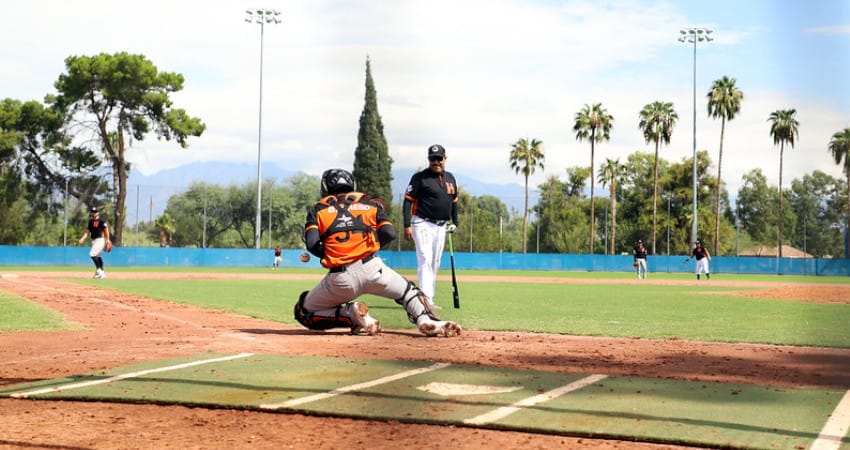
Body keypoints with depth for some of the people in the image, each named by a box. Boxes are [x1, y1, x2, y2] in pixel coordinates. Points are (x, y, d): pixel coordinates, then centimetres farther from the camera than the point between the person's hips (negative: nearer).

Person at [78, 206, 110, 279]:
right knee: (98, 256, 9)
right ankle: (102, 273, 14)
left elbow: (106, 230, -10)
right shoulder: (90, 221, 13)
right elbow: (88, 230, 11)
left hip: (100, 240, -8)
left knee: (92, 254, -18)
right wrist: (83, 238, -4)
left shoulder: (101, 221, -9)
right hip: (94, 240, 8)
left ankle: (99, 270, -12)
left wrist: (107, 240, -15)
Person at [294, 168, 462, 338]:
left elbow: (312, 244, -3)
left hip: (339, 279, -1)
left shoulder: (318, 210, 15)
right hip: (371, 267, 1)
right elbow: (389, 234, 5)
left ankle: (351, 314, -4)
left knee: (304, 312, 18)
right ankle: (427, 321, -7)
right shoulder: (370, 203, 19)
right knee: (409, 291, 25)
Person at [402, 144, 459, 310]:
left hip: (441, 226, 7)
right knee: (425, 260, -16)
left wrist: (455, 222, 17)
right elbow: (408, 201, -10)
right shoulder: (420, 177, -8)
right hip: (423, 224, -7)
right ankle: (426, 300, -23)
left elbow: (454, 201, 23)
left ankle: (430, 299, 18)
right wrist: (407, 225, -17)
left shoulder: (450, 178, 11)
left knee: (435, 264, 11)